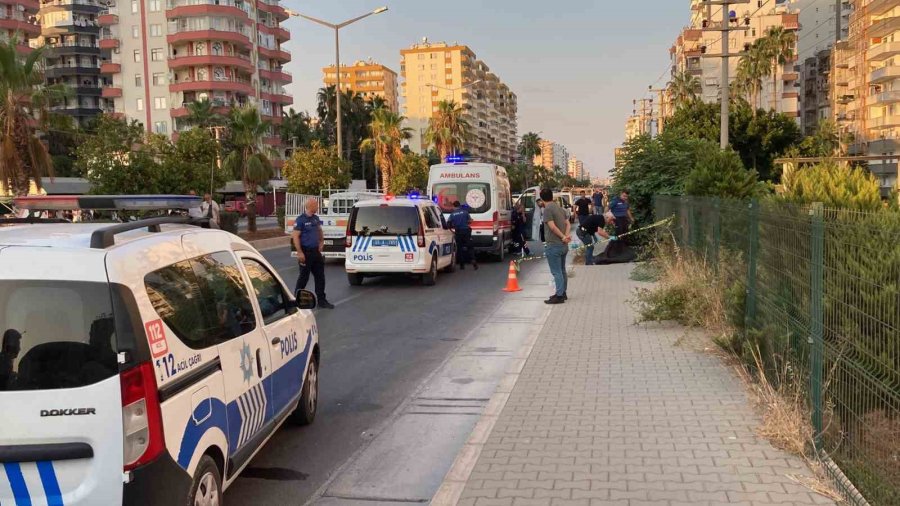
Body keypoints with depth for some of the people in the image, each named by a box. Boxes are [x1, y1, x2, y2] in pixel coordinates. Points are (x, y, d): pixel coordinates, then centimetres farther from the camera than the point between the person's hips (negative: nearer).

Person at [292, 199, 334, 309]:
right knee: (304, 277, 1)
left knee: (320, 276, 8)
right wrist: (299, 252, -21)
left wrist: (322, 241, 11)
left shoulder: (316, 218, 9)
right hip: (306, 252, -7)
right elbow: (295, 236, -17)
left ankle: (321, 300, 16)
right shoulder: (300, 220, -14)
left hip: (316, 251, 7)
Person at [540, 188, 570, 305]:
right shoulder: (560, 208, 13)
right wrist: (566, 235, -8)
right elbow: (568, 224, 8)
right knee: (562, 270, 18)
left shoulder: (547, 209, -14)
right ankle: (562, 293, 28)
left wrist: (563, 237, -16)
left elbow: (552, 226, -22)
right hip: (563, 245, 9)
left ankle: (559, 296, -3)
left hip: (554, 245, -9)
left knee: (556, 272, -5)